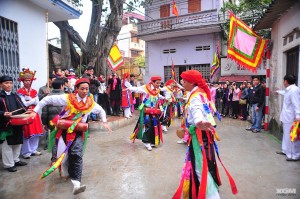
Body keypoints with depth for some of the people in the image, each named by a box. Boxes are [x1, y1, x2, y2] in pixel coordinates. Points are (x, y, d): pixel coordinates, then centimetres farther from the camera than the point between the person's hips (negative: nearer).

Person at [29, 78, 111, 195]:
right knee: (63, 153, 10)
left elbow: (101, 110, 19)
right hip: (64, 129, -1)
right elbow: (48, 99, -9)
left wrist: (104, 122, 12)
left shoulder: (91, 103, -2)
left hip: (78, 131, 1)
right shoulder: (67, 98, -13)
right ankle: (67, 173, 42)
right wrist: (35, 111, -7)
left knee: (76, 154, -15)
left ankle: (76, 183, -18)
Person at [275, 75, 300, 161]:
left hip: (291, 118, -11)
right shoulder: (289, 90, 13)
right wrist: (279, 92, 58)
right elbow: (285, 93, 39)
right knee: (286, 135, 20)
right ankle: (285, 150, 34)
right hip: (287, 117, 11)